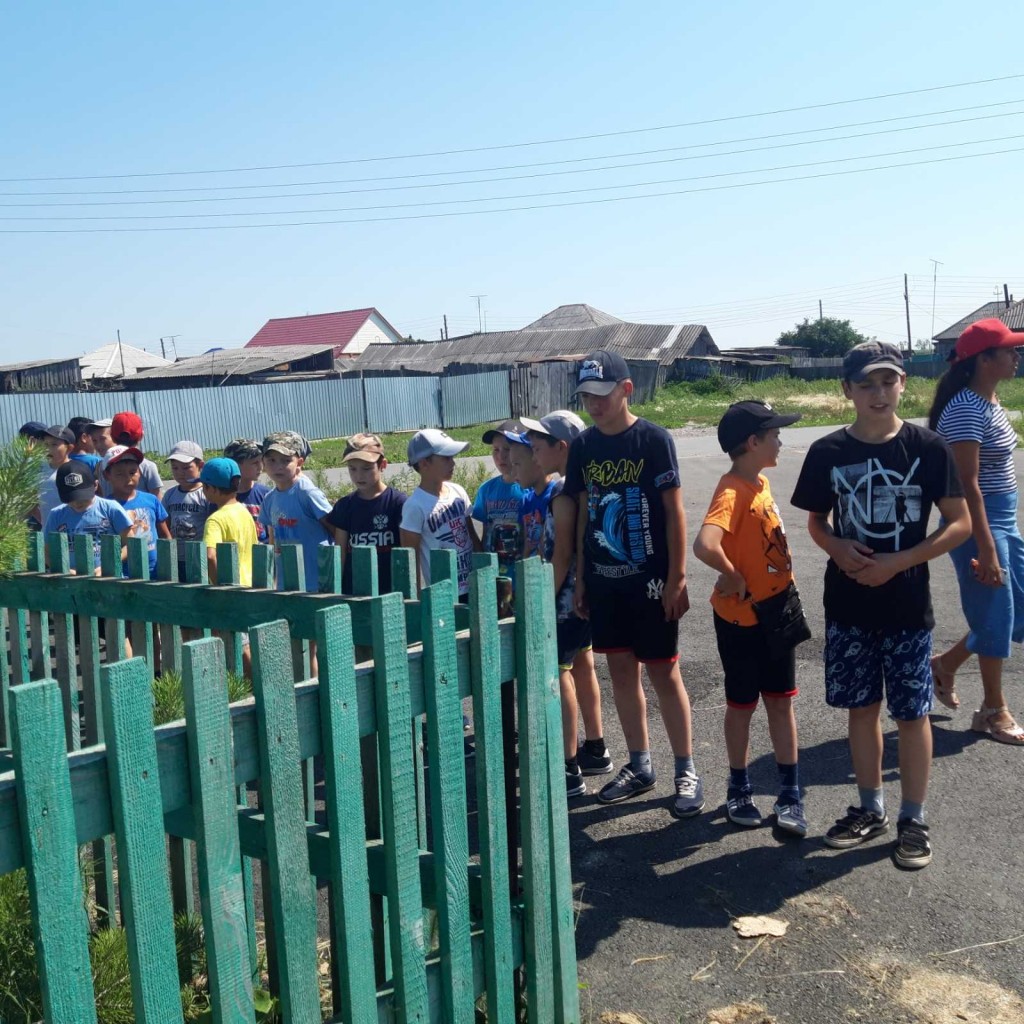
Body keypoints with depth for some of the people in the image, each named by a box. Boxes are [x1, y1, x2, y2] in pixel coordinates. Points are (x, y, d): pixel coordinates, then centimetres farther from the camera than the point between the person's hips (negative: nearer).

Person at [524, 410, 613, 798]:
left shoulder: (562, 494, -19)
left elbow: (562, 555, -21)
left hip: (566, 598, -10)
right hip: (581, 595, 10)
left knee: (558, 674, -4)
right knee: (582, 667, 18)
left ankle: (569, 771, 2)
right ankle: (595, 751, 30)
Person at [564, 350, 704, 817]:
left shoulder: (653, 439, -9)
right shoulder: (583, 445, 5)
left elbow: (674, 511, -8)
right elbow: (583, 512, 10)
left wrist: (677, 578, -12)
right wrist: (580, 578, 9)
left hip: (650, 579, -5)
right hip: (604, 581, 5)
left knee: (663, 671, 1)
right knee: (621, 669, 11)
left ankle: (687, 771, 14)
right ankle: (640, 766, 25)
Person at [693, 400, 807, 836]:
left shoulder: (760, 482, 5)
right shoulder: (732, 492, -23)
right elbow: (705, 545, -41)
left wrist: (782, 594, 11)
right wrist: (734, 579, -24)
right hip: (742, 619, -7)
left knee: (781, 701, 12)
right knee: (743, 705, 9)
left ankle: (789, 795, 21)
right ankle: (739, 790, 27)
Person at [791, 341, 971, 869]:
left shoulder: (928, 448, -7)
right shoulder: (828, 452, -1)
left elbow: (959, 523, -5)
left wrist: (899, 562, -16)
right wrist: (838, 549, -12)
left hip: (907, 605, -2)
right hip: (848, 603, 2)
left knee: (911, 712, 6)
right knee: (862, 707, 13)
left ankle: (913, 819, 23)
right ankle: (871, 809, 30)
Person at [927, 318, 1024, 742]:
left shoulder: (990, 401, 9)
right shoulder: (967, 410, -21)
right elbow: (967, 486, -23)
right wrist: (986, 550, -23)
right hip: (977, 523, -9)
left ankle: (946, 664, 32)